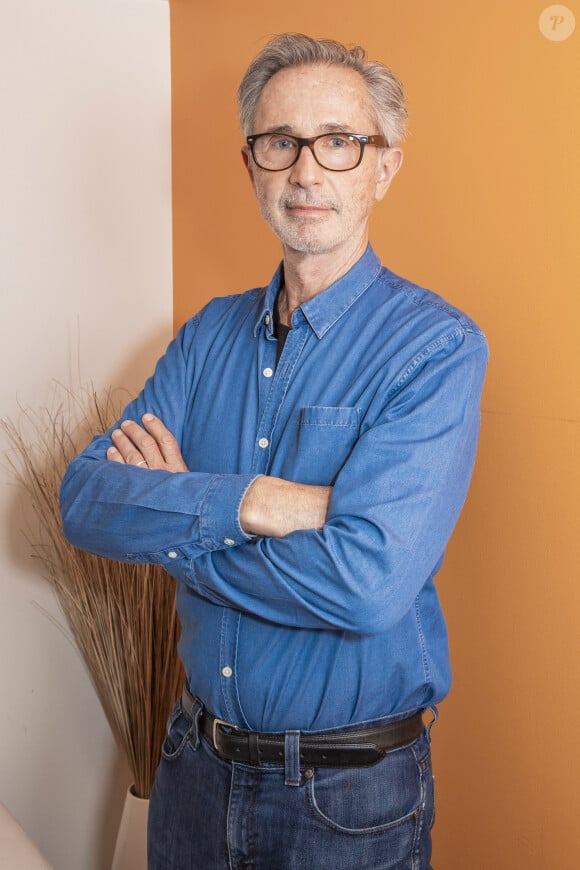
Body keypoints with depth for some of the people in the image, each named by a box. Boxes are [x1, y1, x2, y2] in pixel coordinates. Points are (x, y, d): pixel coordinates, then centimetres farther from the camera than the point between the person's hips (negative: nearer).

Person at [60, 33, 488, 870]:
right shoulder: (210, 335, 1)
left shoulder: (436, 347, -16)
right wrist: (246, 502, -24)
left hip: (352, 794, -4)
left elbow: (370, 582, -28)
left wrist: (171, 522, -16)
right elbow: (85, 501, -8)